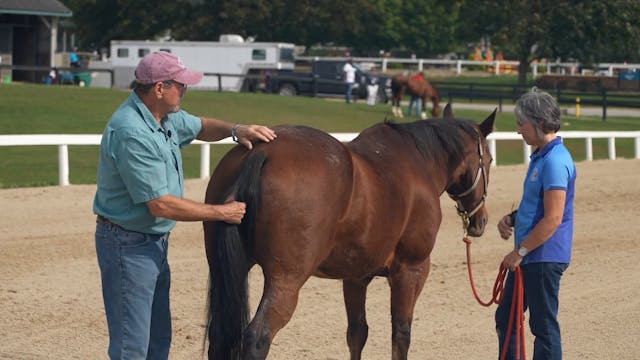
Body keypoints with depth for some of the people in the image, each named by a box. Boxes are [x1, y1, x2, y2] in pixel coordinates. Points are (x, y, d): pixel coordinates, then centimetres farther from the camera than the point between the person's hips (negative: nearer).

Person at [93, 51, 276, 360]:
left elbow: (200, 127, 24)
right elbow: (160, 206, -27)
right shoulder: (132, 134, -28)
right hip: (129, 246, -10)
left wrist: (235, 130, 2)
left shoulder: (165, 115, 3)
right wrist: (222, 213, -19)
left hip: (155, 241, 10)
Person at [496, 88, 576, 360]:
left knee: (543, 326, -2)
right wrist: (512, 218, 5)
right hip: (529, 257, 11)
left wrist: (520, 251, -18)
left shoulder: (555, 162, -20)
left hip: (544, 258, -11)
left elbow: (552, 218, -23)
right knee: (505, 318, 18)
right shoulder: (540, 156, 12)